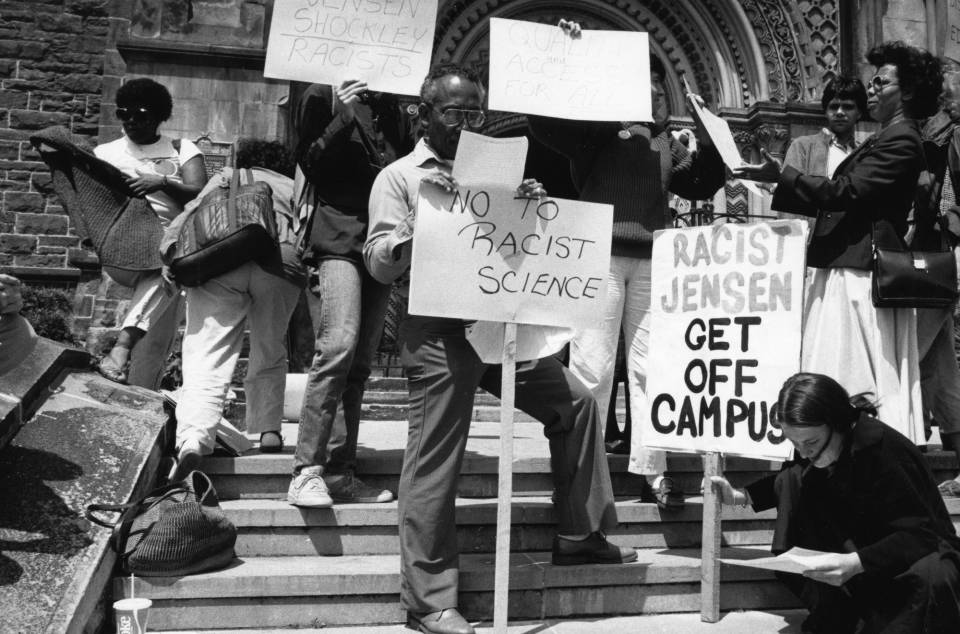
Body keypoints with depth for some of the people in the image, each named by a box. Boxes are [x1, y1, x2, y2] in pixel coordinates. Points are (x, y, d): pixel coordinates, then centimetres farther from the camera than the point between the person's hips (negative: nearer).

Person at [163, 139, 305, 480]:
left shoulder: (225, 178, 33)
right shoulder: (294, 188, 36)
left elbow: (185, 218, 17)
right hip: (282, 258, 1)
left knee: (207, 355, -6)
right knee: (269, 353, 18)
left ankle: (193, 436, -23)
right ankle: (266, 429, 14)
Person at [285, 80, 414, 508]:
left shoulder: (392, 108, 21)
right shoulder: (321, 97, 6)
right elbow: (309, 163, -1)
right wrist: (341, 119, -12)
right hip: (336, 238, -6)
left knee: (360, 362, 3)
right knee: (338, 345, -21)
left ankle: (340, 474, 7)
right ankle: (306, 473, -18)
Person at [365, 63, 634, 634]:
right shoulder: (400, 177, 1)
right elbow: (379, 263, -7)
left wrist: (534, 209, -3)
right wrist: (426, 220, -21)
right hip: (439, 332, -6)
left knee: (576, 401, 7)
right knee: (435, 463, -4)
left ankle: (579, 536, 20)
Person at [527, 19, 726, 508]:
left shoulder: (667, 143, 21)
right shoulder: (594, 129, 4)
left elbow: (702, 185, 23)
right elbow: (544, 121, -7)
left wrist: (708, 136, 12)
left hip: (652, 262, 5)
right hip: (602, 256, -5)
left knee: (650, 367, 4)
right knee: (592, 365, -5)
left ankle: (651, 470, 8)